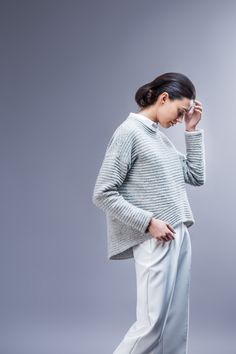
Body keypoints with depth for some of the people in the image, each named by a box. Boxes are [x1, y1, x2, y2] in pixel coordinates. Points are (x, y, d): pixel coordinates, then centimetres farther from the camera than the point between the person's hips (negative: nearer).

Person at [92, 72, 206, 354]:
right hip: (154, 241, -8)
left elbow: (196, 177, 18)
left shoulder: (161, 137, 16)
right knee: (151, 325, -10)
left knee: (176, 326, 7)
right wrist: (148, 222, -17)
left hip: (179, 237, 8)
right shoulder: (129, 132, -8)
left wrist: (193, 131, 13)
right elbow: (102, 194, -12)